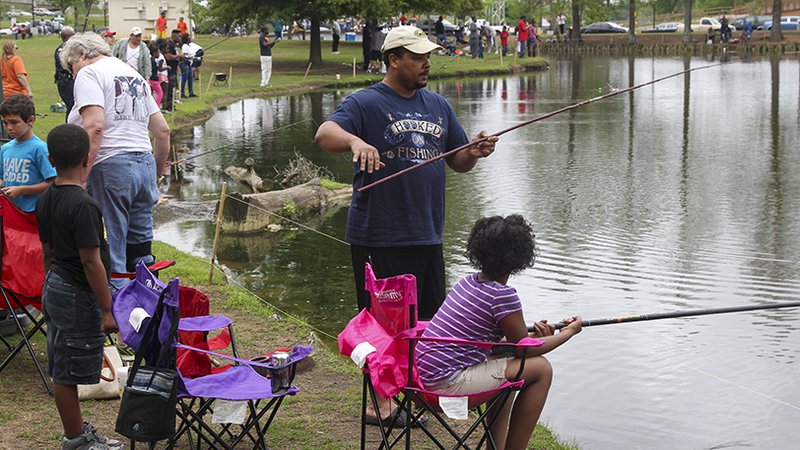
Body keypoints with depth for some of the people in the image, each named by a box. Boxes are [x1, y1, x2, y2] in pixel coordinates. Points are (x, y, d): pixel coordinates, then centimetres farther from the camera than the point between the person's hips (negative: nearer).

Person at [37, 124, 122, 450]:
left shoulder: (45, 200, 5)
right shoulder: (83, 205, -21)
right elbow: (91, 262, -21)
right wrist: (107, 310, -17)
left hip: (53, 288, 9)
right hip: (78, 296, -9)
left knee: (62, 370, 15)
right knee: (68, 373, 1)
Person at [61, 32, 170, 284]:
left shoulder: (88, 74, -2)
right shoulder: (135, 75, 22)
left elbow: (95, 126, -18)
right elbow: (163, 131, 21)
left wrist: (80, 178, -19)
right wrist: (156, 174, 29)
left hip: (111, 166, -8)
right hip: (145, 165, 8)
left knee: (111, 256, -4)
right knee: (141, 253, 13)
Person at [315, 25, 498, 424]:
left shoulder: (438, 106, 14)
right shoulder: (365, 103, -6)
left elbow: (457, 162, 18)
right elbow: (324, 135, -23)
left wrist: (474, 153, -6)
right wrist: (354, 141, -45)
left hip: (427, 236, 6)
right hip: (378, 238, -6)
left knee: (430, 322, 13)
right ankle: (379, 401, 14)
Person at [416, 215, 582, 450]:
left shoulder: (467, 281, 10)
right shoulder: (503, 295, -15)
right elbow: (524, 349, -3)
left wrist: (532, 335, 17)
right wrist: (569, 331, 10)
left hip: (423, 369, 9)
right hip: (447, 381, -9)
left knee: (505, 364, 30)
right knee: (541, 369, -1)